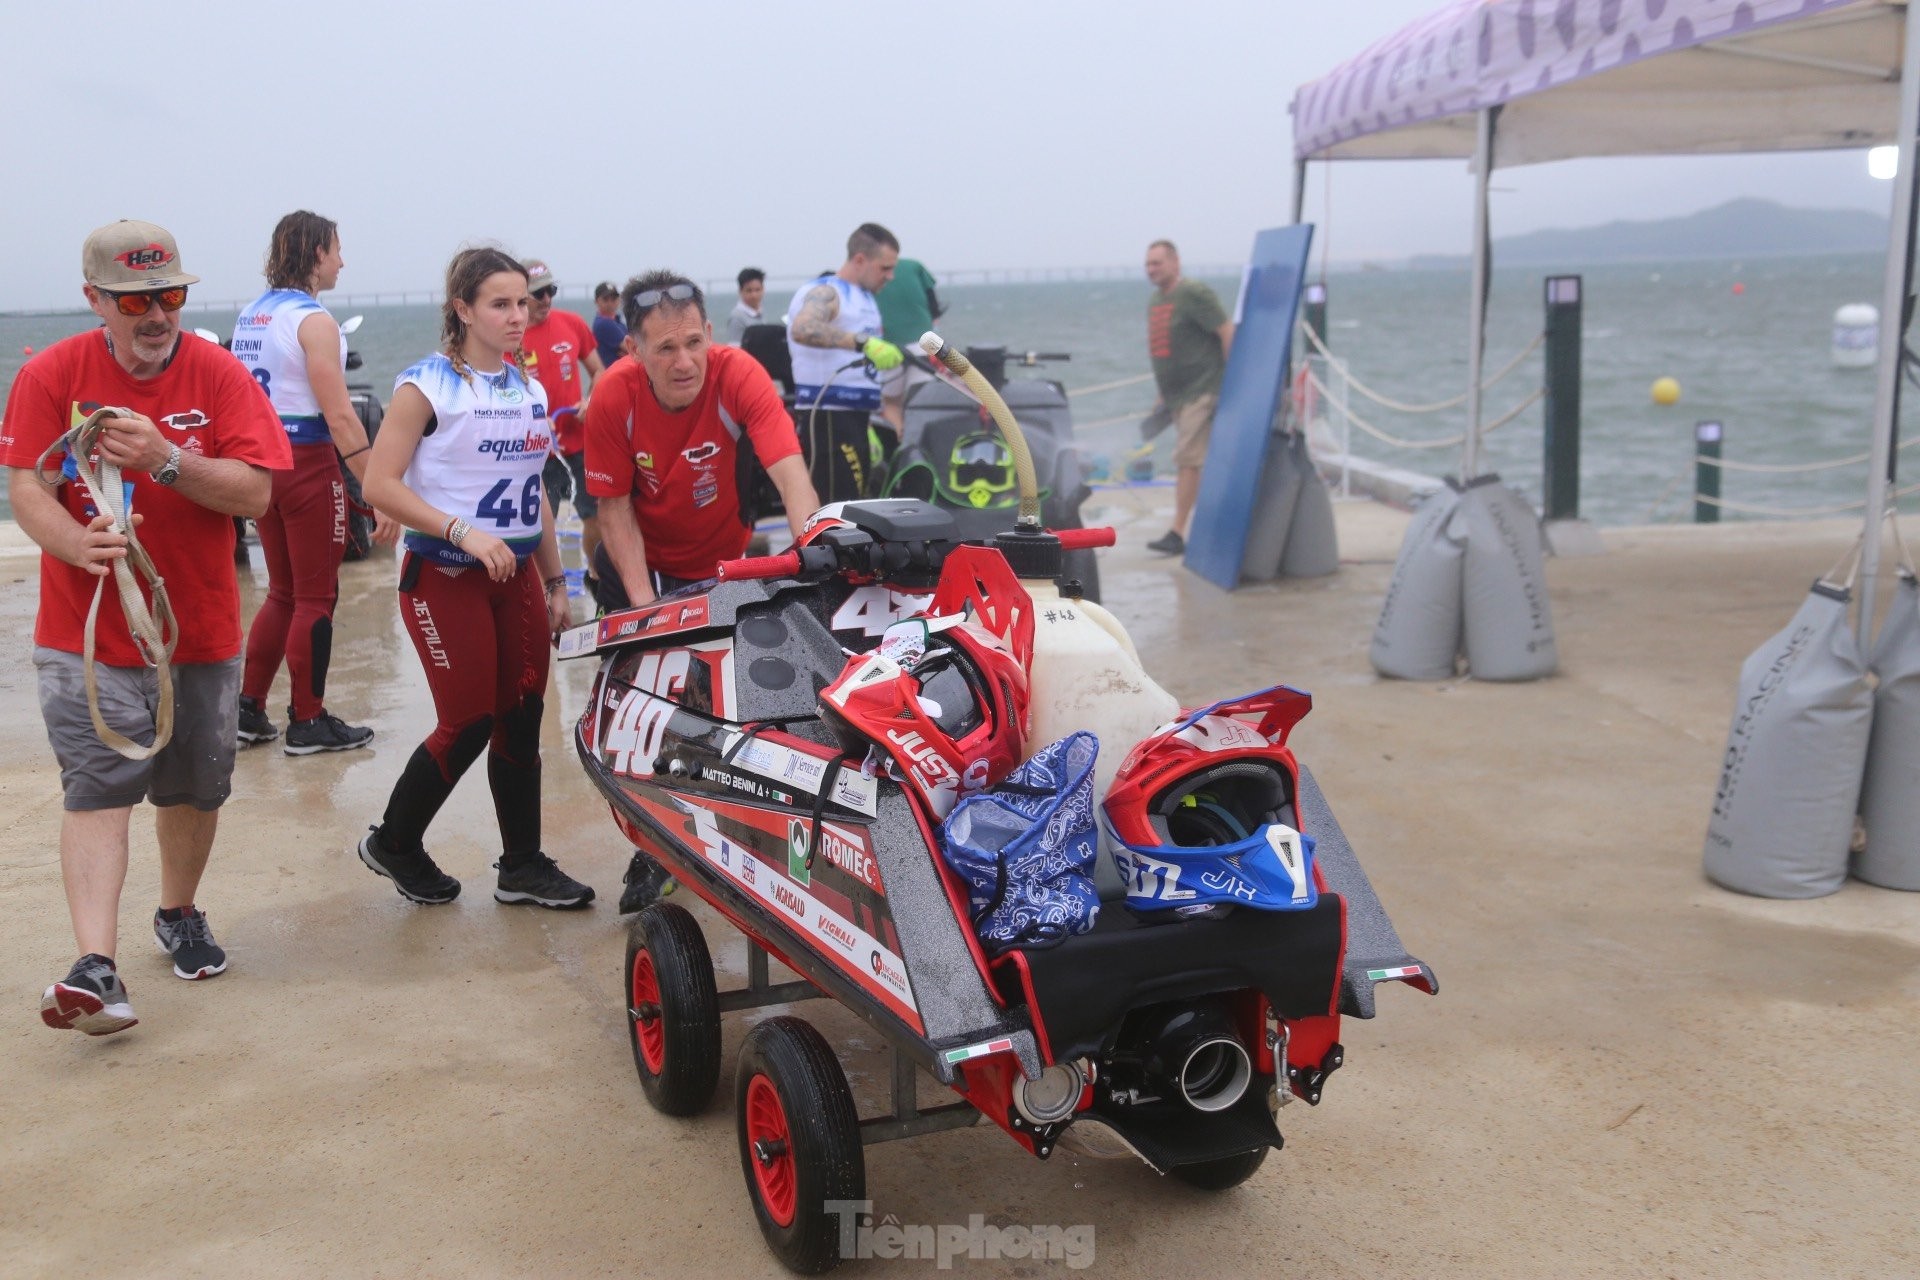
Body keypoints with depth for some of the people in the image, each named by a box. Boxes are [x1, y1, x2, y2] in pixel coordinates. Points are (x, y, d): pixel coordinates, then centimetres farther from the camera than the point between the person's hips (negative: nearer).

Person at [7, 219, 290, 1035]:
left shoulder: (218, 374, -5)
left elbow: (256, 492, -12)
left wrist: (165, 460, -27)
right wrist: (78, 544, -32)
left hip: (202, 629, 2)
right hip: (88, 631, -2)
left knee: (195, 788, 14)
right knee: (97, 789, -11)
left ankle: (180, 916, 37)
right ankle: (96, 968, -14)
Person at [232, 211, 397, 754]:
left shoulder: (249, 316, 11)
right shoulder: (313, 320, -14)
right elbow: (339, 415, -19)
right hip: (308, 464, -8)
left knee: (283, 592, 18)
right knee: (316, 597, 3)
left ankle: (248, 710, 20)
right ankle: (307, 723, 10)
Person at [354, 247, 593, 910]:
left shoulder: (530, 390, 12)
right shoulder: (427, 385, -8)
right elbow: (380, 484, -14)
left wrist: (555, 584, 17)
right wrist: (463, 532, -22)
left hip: (517, 573, 6)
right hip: (444, 577, -6)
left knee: (522, 720, 5)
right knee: (469, 723, -4)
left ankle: (522, 864, 16)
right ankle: (393, 842, 18)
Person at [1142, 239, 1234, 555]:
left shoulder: (1194, 295, -12)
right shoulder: (1154, 301, 15)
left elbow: (1227, 333, -15)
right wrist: (1163, 396, 20)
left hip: (1201, 391, -9)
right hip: (1176, 396, 9)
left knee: (1186, 460, -11)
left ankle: (1177, 534, -11)